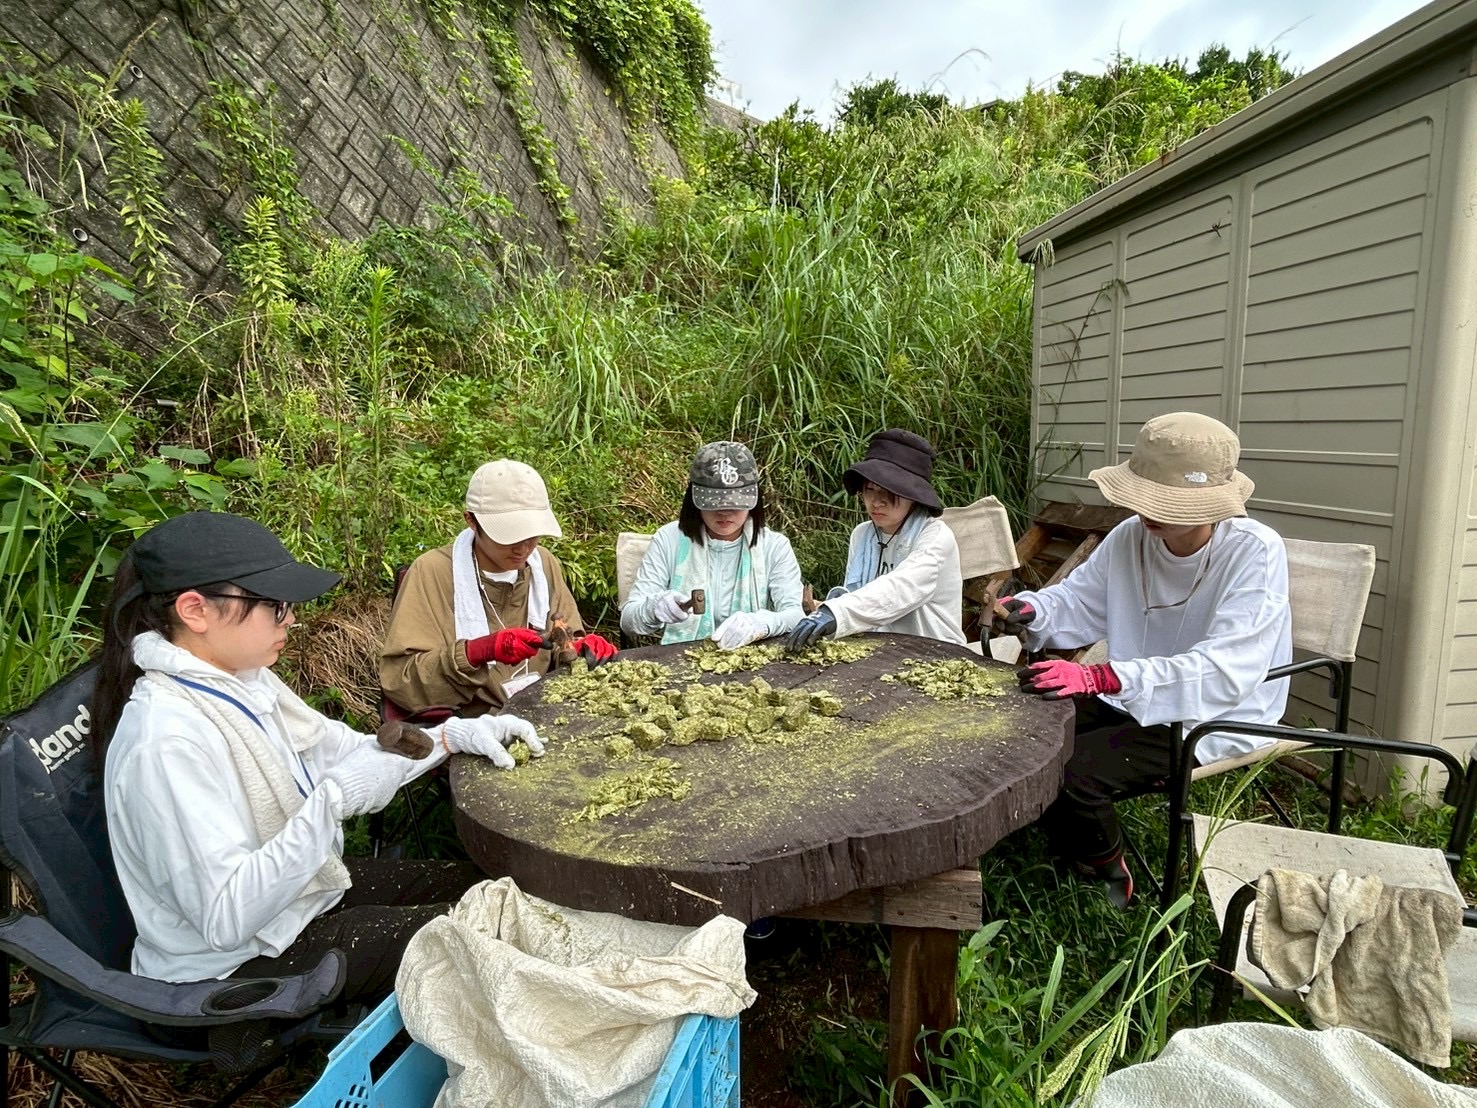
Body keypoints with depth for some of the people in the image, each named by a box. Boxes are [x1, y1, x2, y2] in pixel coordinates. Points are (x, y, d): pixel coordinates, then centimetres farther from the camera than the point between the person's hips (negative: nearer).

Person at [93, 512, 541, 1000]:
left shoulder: (242, 679, -4)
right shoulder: (167, 744, -31)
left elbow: (346, 752, 6)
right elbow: (226, 920, -33)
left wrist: (454, 734, -7)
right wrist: (332, 800, -37)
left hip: (303, 885, 8)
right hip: (238, 963, -8)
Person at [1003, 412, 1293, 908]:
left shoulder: (1255, 553, -22)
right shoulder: (1131, 537, -6)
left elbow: (1224, 673, -33)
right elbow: (1077, 602, 8)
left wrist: (1100, 678, -44)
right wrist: (1028, 611, -17)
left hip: (1215, 722, -6)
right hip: (1132, 700, 7)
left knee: (1067, 773, -23)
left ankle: (1109, 875, 11)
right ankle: (1075, 851, 20)